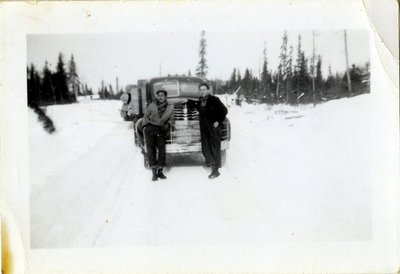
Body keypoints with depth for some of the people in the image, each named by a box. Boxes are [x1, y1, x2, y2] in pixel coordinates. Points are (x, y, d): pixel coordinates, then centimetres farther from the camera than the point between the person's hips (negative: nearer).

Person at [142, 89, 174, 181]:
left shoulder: (170, 107, 6)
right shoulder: (152, 105, 3)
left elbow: (171, 119, 12)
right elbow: (146, 116, 13)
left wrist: (168, 124, -7)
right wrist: (145, 125, 3)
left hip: (161, 130, 1)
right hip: (150, 128, -1)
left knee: (162, 149, -7)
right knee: (150, 148, -7)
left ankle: (160, 171, 4)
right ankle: (154, 171, -5)